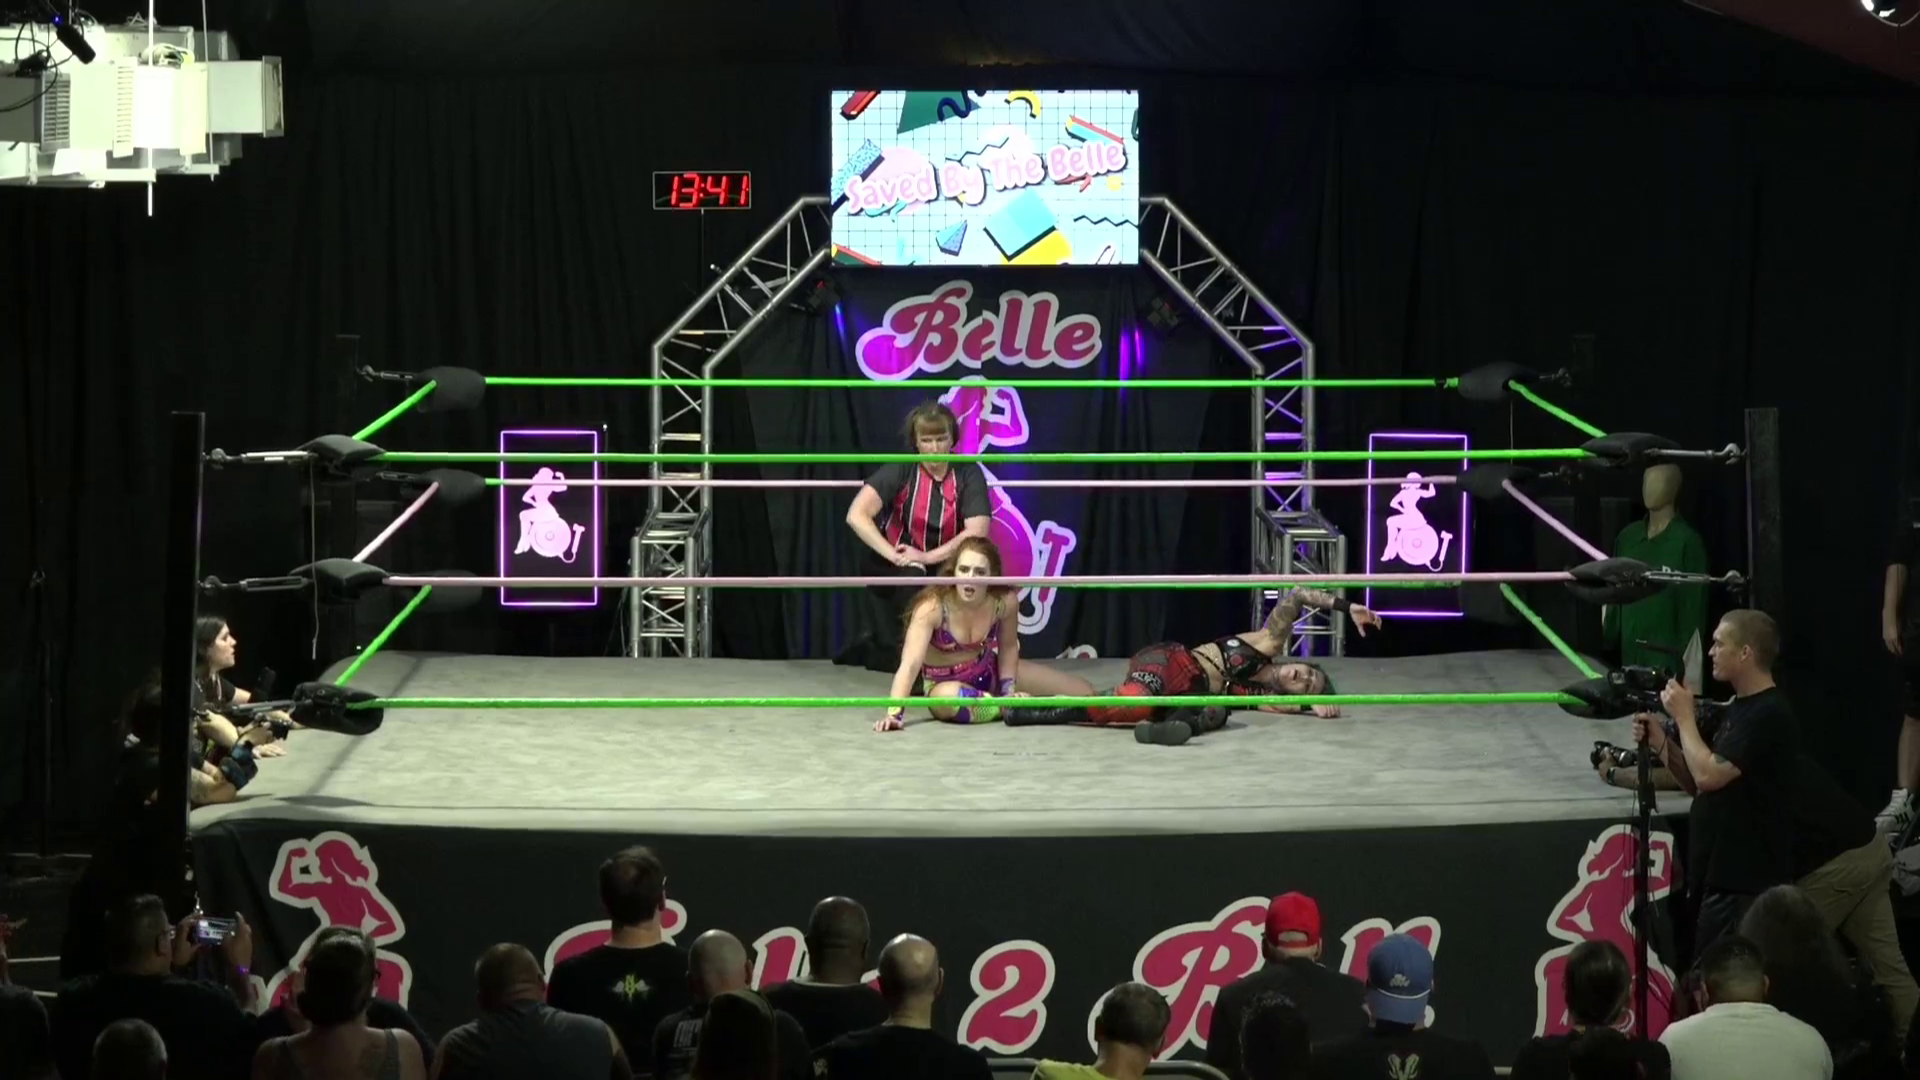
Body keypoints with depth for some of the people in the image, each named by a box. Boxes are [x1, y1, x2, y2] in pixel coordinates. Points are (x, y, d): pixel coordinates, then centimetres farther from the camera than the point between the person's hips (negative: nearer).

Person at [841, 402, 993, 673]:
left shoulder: (968, 474, -12)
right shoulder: (900, 470, -15)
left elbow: (977, 533, -22)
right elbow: (856, 515, -25)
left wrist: (926, 557, -30)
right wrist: (893, 555, -33)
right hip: (893, 570, -2)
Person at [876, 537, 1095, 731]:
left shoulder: (1005, 601, -21)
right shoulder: (932, 606, -31)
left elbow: (1008, 648, 0)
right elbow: (910, 664, -39)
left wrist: (1009, 690, -11)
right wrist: (894, 713, -52)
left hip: (989, 674, 3)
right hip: (944, 684, -3)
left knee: (1084, 692, 0)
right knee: (948, 699, -44)